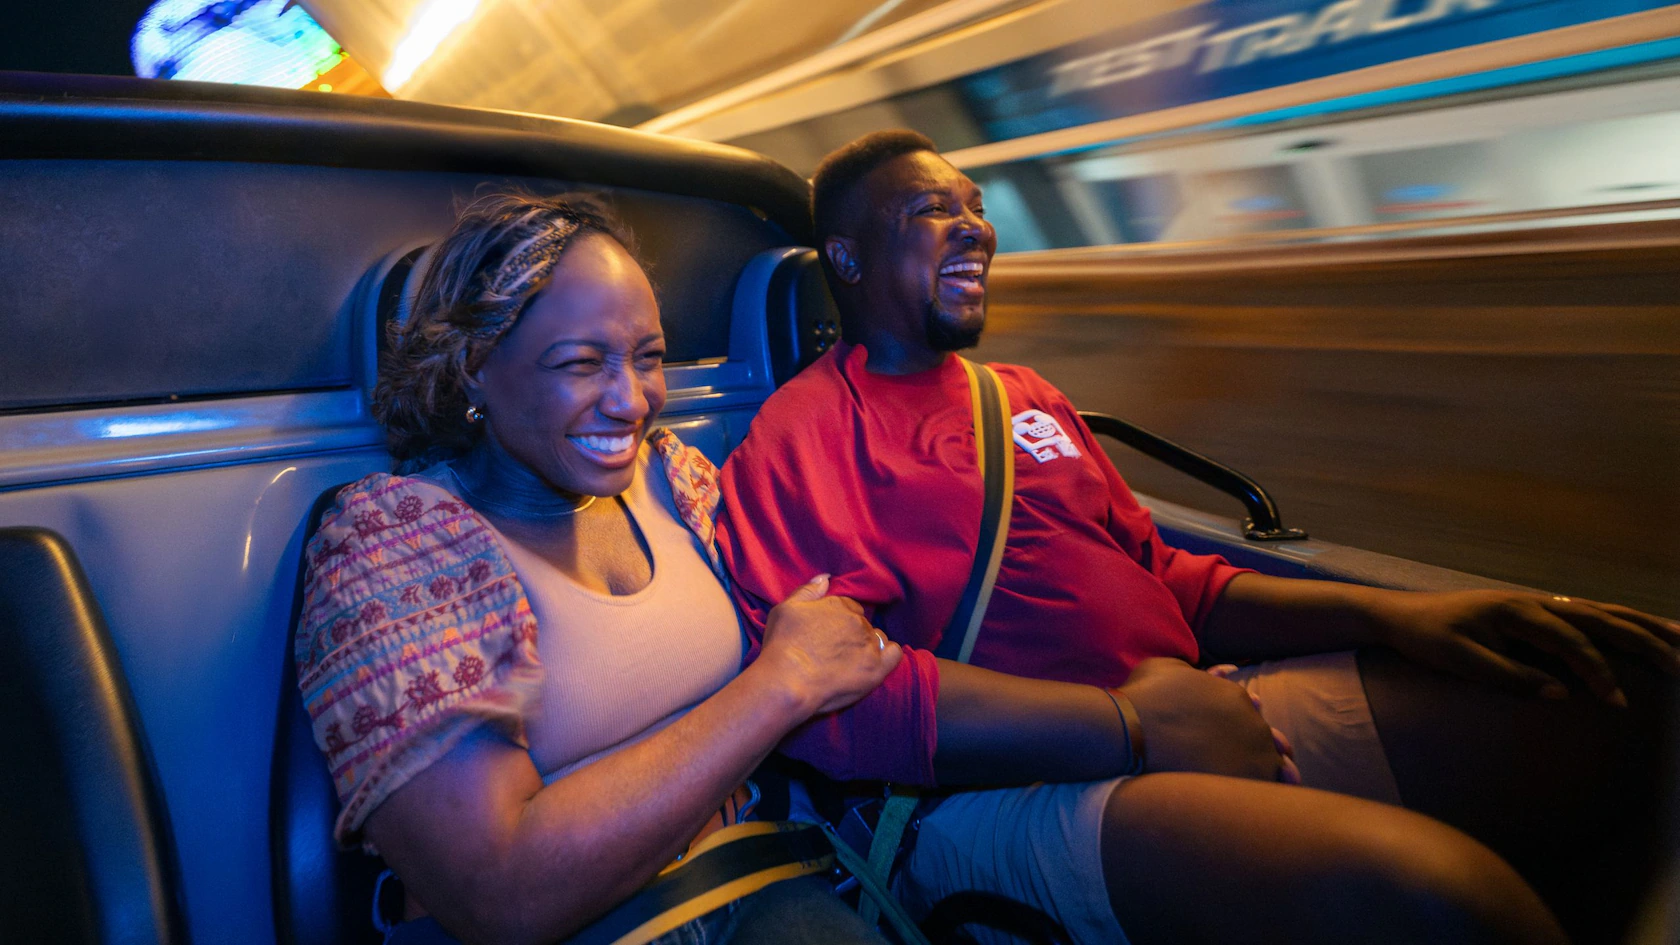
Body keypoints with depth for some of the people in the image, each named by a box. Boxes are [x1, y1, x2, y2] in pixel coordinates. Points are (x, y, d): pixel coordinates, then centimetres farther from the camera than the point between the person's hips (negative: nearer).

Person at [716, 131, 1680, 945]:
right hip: (1011, 789, -7)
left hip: (1200, 710, 8)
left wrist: (1391, 616, 5)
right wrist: (1131, 724, -17)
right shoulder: (799, 435, -3)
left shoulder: (1024, 395, 22)